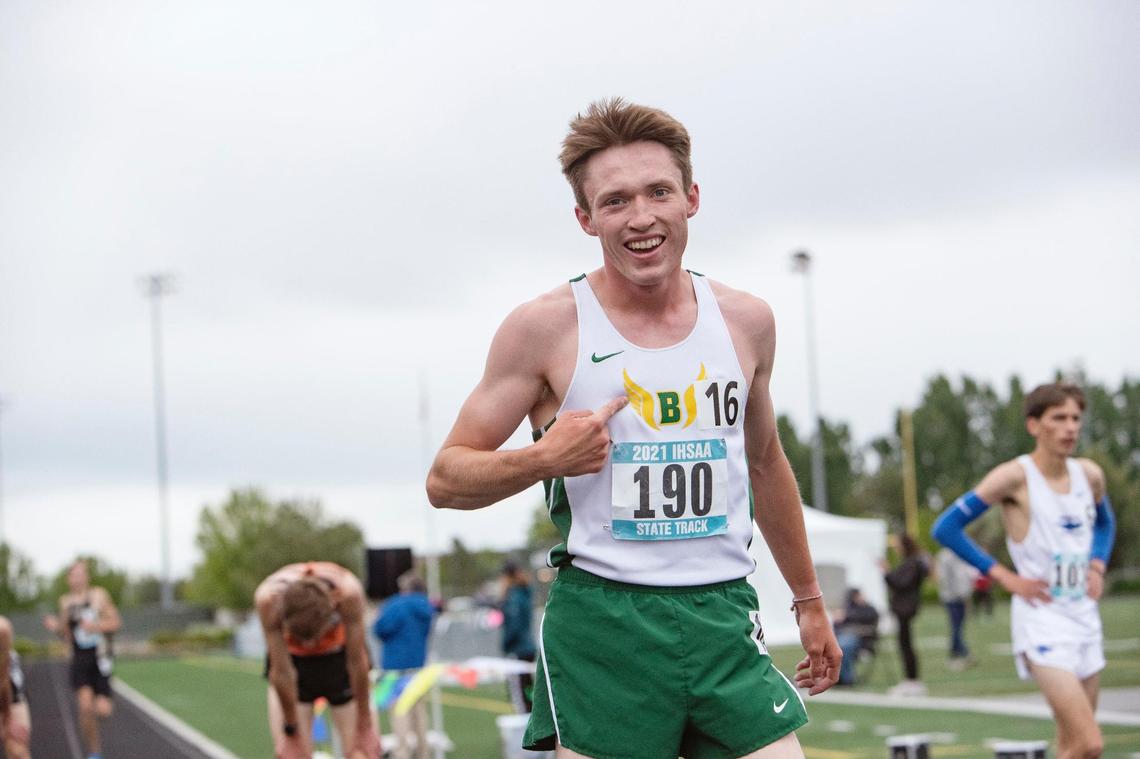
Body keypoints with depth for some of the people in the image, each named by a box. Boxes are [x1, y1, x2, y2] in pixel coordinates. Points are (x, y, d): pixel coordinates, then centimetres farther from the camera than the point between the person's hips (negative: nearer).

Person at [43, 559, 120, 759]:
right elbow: (66, 635, 14)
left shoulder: (99, 595, -1)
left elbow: (116, 622, 0)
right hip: (80, 658, 2)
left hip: (101, 657, -1)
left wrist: (96, 625, -16)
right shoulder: (66, 602, 7)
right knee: (85, 706, -15)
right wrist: (56, 627, -6)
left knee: (103, 710, -9)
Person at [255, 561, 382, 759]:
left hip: (339, 652, 0)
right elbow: (281, 671, -28)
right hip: (291, 656, 0)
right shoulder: (269, 597, -38)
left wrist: (364, 725, -14)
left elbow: (357, 662, -25)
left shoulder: (348, 591, -38)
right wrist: (291, 733, -18)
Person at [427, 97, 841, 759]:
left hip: (725, 618, 3)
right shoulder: (546, 327, -4)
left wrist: (809, 600, 28)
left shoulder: (746, 321, 8)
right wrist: (544, 459, -19)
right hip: (602, 626, -3)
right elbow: (445, 480, -1)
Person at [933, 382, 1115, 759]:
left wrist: (1097, 566, 9)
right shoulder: (1015, 477, -12)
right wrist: (1005, 576, -12)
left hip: (1085, 616, 7)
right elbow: (946, 528, -10)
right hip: (1041, 619, -7)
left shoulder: (1090, 474, 7)